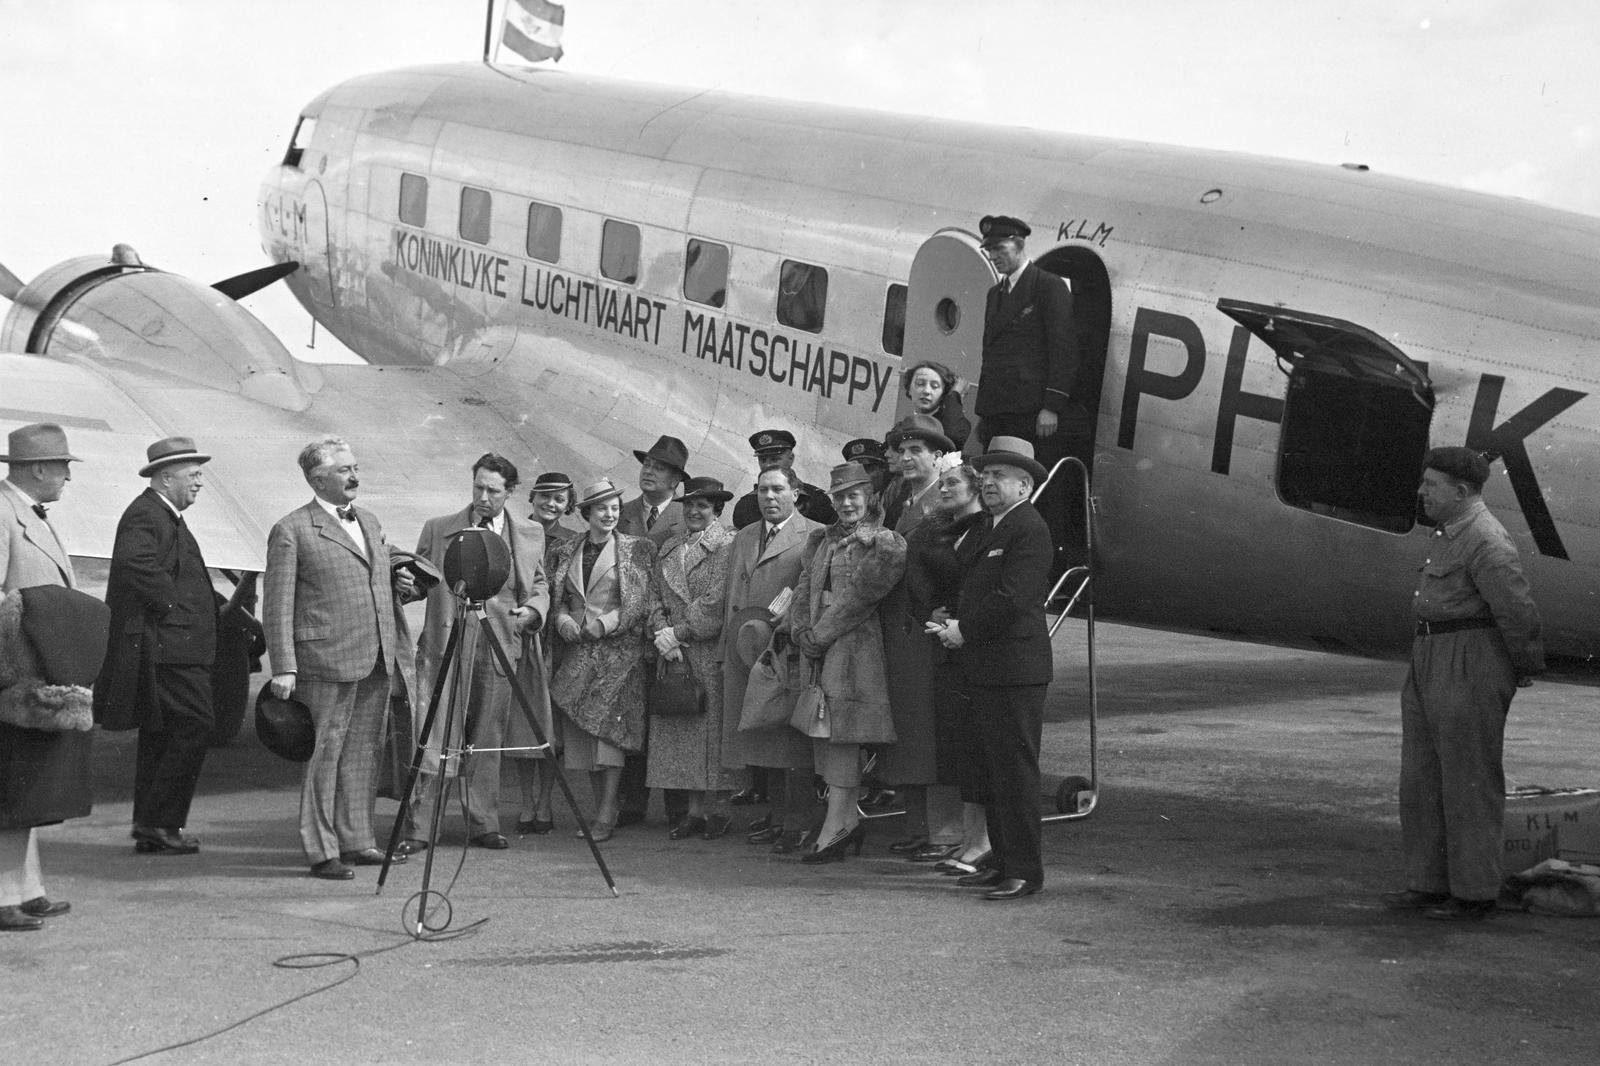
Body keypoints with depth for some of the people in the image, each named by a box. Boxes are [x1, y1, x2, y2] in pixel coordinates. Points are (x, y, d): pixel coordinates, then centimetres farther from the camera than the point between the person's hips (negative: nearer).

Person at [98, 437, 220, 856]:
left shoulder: (168, 518, 21)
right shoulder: (144, 515, -12)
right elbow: (134, 562, -31)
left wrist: (215, 604, 15)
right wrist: (171, 604, -22)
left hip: (176, 645, 11)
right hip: (165, 645, -11)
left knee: (159, 734, 12)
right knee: (196, 726, -12)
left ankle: (150, 829, 18)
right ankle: (159, 821, -7)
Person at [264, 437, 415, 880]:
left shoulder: (370, 521, 18)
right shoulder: (291, 530, -5)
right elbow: (277, 606, -7)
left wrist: (399, 585, 6)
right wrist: (284, 668, -14)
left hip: (377, 660, 7)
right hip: (327, 661, -7)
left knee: (363, 754, 12)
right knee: (325, 754, -2)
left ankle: (356, 841, 21)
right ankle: (322, 852, 4)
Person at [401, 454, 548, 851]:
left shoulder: (531, 534, 10)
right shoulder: (438, 529, 6)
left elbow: (540, 585, 17)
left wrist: (532, 609, -3)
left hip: (500, 647, 2)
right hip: (447, 644, -2)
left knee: (488, 740, 7)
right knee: (436, 734, -7)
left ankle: (483, 824, 15)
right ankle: (416, 823, -4)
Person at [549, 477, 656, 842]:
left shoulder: (636, 549, 1)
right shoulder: (570, 550, 13)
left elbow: (640, 601, -5)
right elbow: (559, 595, 15)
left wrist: (604, 623, -12)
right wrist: (562, 619, -5)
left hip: (619, 648, -4)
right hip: (578, 649, 5)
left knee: (608, 724, -13)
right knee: (581, 730, 3)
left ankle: (607, 814, -11)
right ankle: (603, 805, 12)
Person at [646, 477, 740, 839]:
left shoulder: (728, 547, -4)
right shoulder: (669, 549, 16)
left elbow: (716, 604, -11)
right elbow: (656, 595, 11)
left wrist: (678, 633, -12)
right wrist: (662, 635, -5)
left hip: (712, 654, -5)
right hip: (675, 657, 5)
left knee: (714, 730, -2)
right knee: (680, 733, 4)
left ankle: (718, 810, 6)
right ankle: (694, 811, 9)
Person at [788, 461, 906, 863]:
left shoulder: (884, 544, -5)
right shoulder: (824, 540, 17)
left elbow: (860, 595, -12)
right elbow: (805, 589, 13)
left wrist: (821, 634, -12)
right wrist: (802, 632, -3)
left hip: (856, 645, -7)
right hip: (820, 649, 7)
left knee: (842, 731, -9)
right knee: (823, 732, 6)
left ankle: (836, 825, -7)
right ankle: (848, 817, 15)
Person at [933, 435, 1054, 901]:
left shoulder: (1030, 531, -12)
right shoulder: (990, 528, 19)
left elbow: (1011, 599, -20)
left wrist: (964, 631, -13)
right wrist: (950, 621, 5)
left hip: (1014, 669, -10)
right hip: (985, 669, 10)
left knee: (1016, 770, -6)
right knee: (995, 770, 14)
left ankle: (1025, 872, -1)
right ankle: (1003, 862, 21)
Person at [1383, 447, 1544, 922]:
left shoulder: (1485, 541, -17)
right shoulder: (1449, 534, 15)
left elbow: (1518, 611, -18)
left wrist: (1528, 668, -4)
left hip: (1471, 669, -10)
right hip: (1431, 664, 10)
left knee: (1470, 781, -2)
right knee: (1422, 776, 10)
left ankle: (1475, 892, 6)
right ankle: (1430, 883, 17)